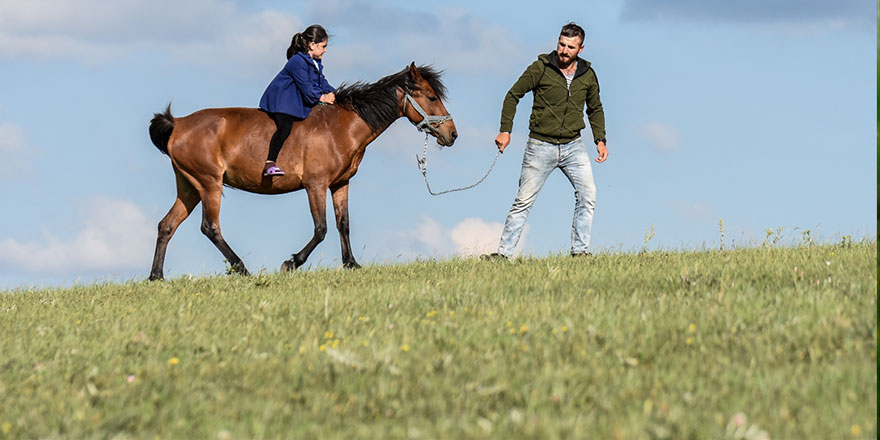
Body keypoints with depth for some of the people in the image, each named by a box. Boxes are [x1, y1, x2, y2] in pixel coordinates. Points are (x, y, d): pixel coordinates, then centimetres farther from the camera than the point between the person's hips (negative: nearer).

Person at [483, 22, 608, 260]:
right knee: (524, 201, -1)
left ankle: (580, 250, 1)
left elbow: (595, 109, 17)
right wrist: (505, 130, -8)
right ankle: (504, 252, 5)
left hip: (573, 146, 3)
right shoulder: (541, 68, -9)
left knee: (588, 195, -9)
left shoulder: (587, 75, 2)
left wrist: (600, 140, 7)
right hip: (541, 146, -3)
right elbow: (513, 96, -2)